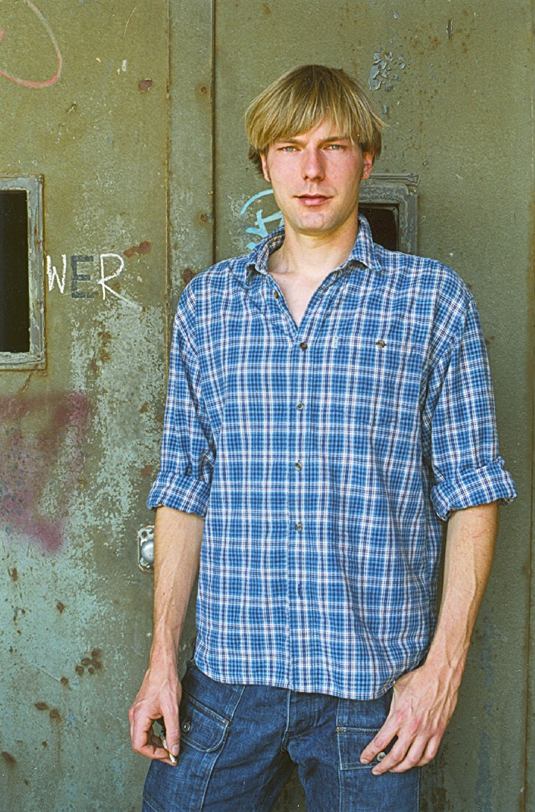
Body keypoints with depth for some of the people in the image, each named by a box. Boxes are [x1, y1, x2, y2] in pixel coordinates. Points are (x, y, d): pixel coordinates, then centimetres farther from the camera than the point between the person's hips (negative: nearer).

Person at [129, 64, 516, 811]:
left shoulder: (435, 300, 0)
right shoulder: (207, 303, 7)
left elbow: (472, 490, -1)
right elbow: (184, 487, 7)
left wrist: (445, 665, -8)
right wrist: (162, 656, 3)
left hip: (374, 685, -2)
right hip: (227, 676, 2)